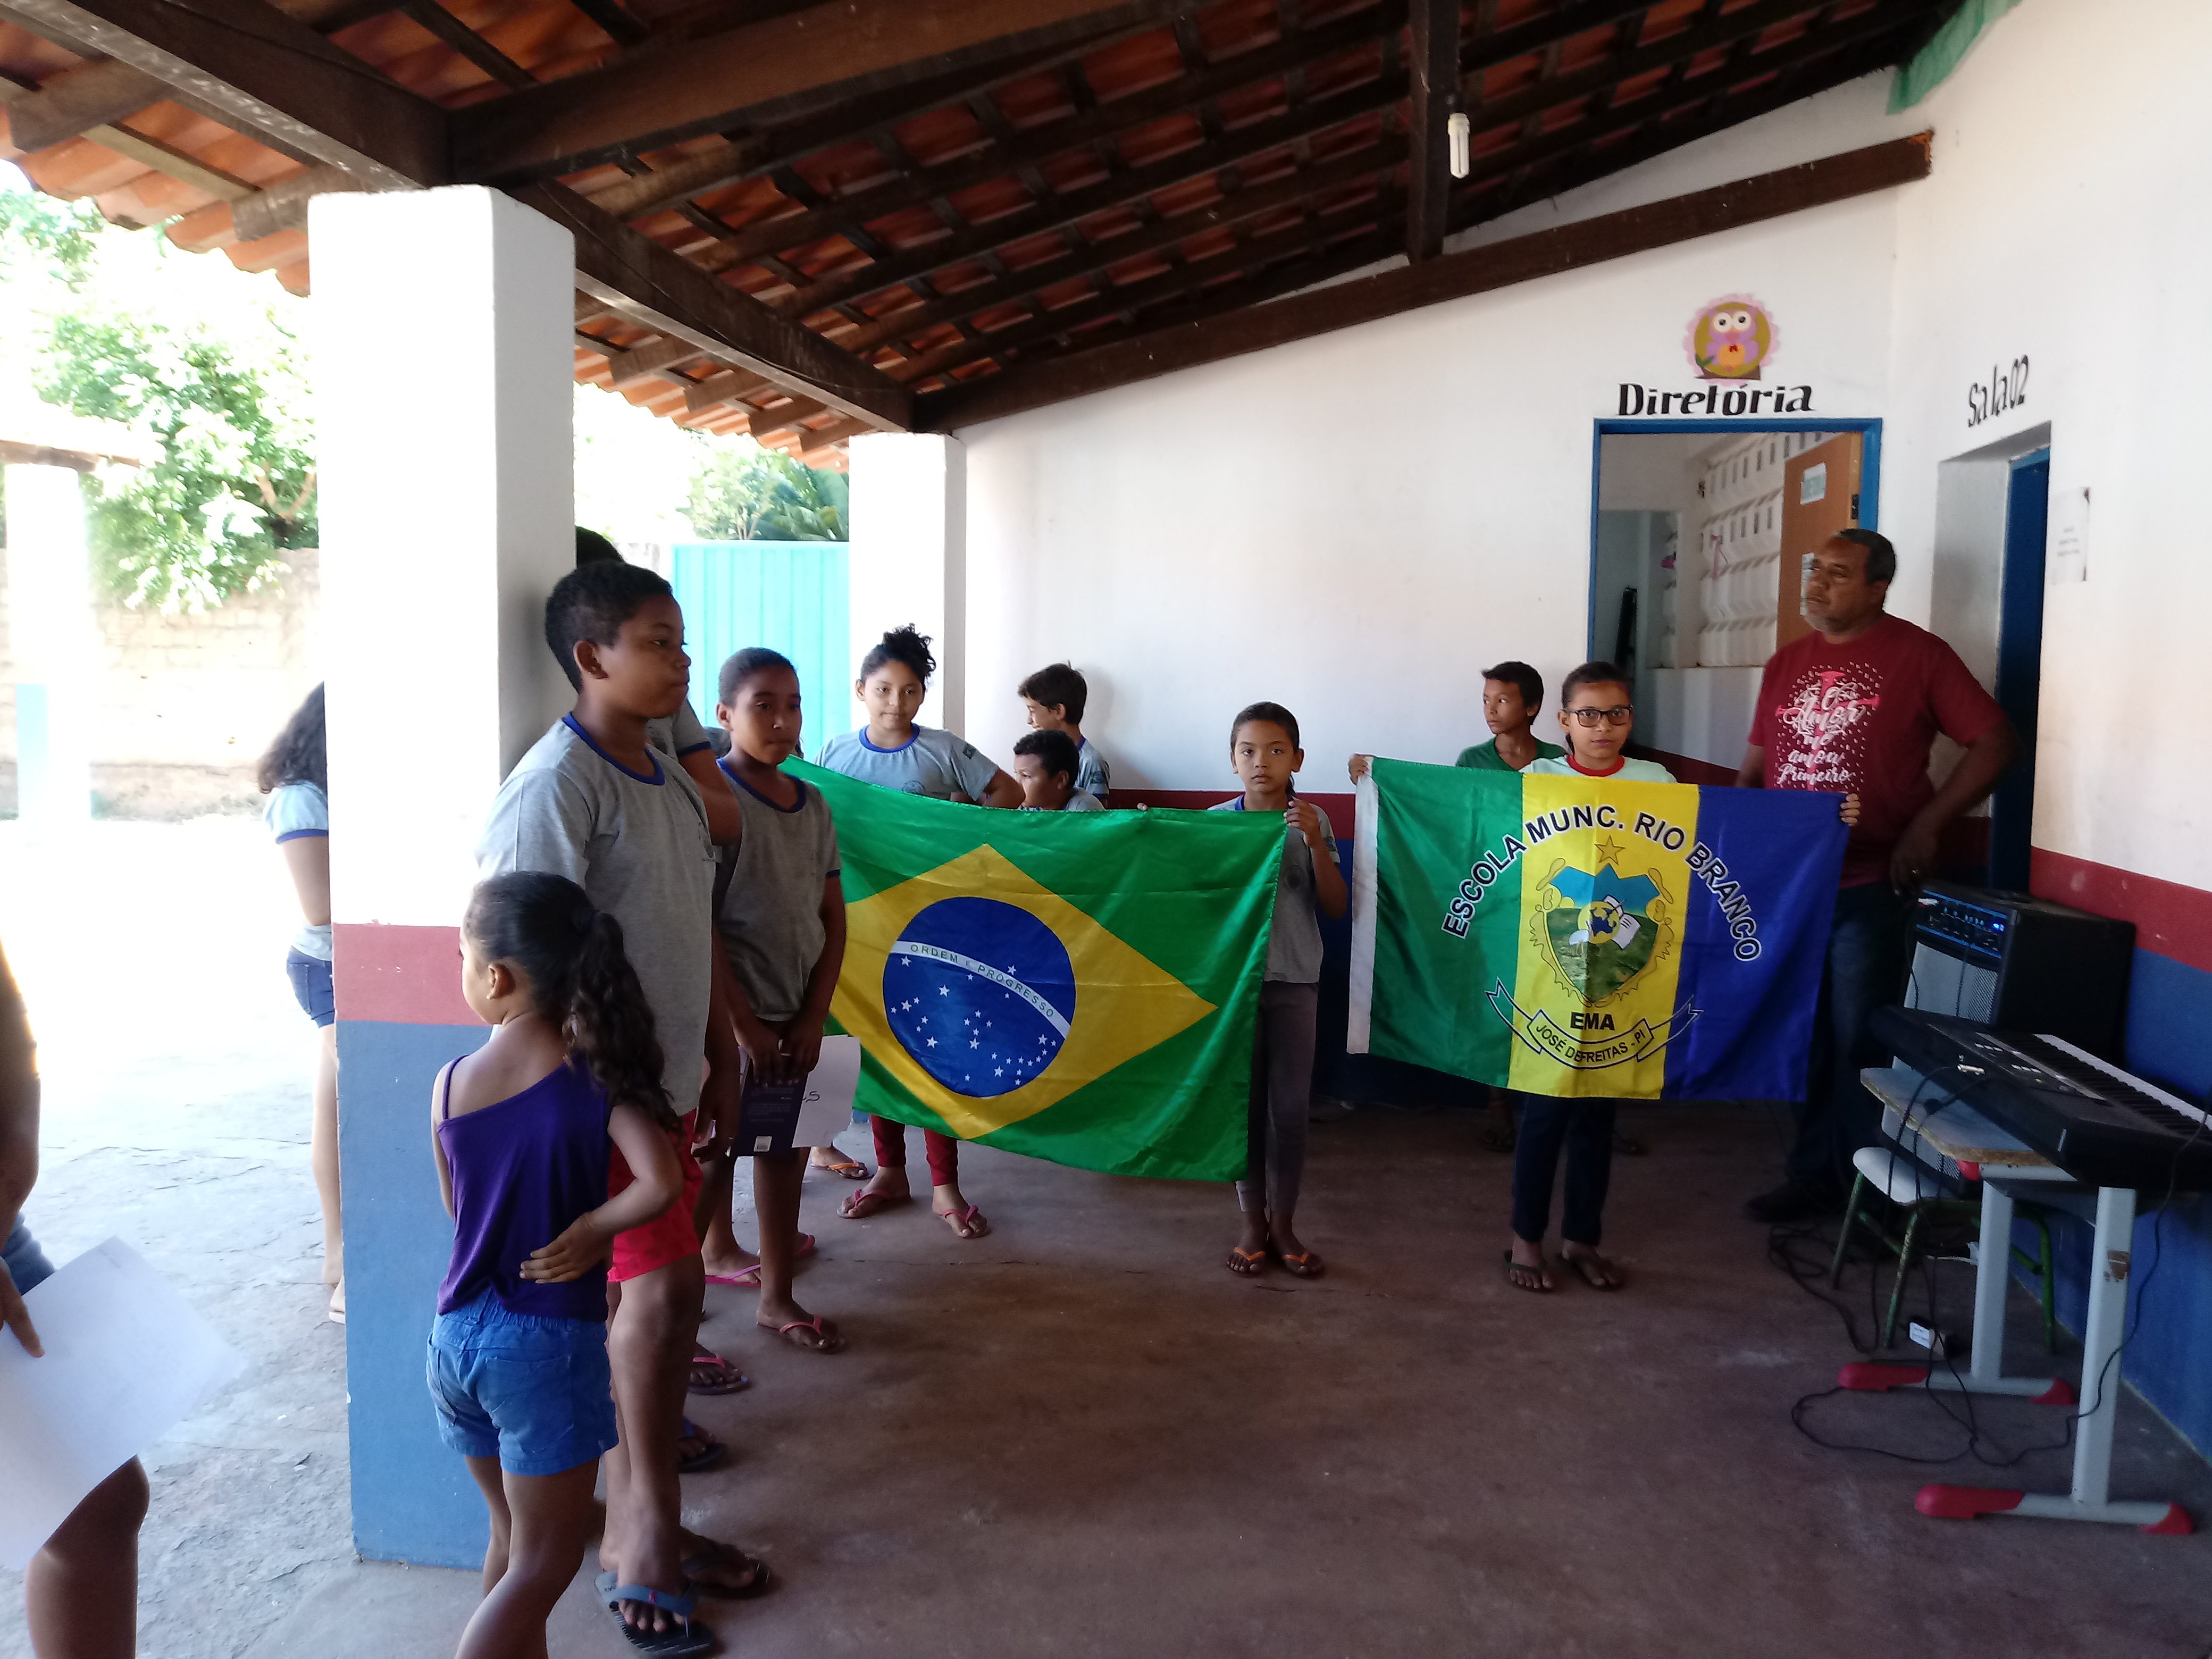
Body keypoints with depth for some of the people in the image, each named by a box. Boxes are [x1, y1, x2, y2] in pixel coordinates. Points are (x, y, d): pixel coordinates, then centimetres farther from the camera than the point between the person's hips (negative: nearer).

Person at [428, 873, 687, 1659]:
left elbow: (457, 1204, 10)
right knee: (543, 1563, 8)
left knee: (511, 1537, 22)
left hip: (456, 1337, 4)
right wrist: (589, 1231, -10)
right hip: (548, 1346, -4)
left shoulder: (450, 1083, -4)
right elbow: (660, 1183, -25)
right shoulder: (599, 1075, -13)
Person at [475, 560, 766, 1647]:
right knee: (664, 1282, -7)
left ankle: (632, 1522, 29)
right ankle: (649, 1521, 11)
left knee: (638, 1302, 15)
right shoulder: (557, 783, -17)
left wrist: (720, 1062, 17)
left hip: (667, 1085, 8)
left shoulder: (669, 781, 11)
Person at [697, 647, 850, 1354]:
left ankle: (777, 1297, 29)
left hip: (796, 1015, 6)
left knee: (785, 1146, 14)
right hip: (730, 1017, -6)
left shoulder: (812, 805, 6)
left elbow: (832, 919, 8)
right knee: (712, 1158, 1)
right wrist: (744, 1025, -15)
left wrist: (812, 1019, 0)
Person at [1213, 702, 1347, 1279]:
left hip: (1295, 980, 0)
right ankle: (1252, 1221, 19)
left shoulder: (1313, 821, -1)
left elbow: (1337, 906, -5)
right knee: (1243, 1100, 6)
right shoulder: (1217, 822, -2)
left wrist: (1316, 843, -17)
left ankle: (1283, 1224, 19)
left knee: (1291, 1106, 5)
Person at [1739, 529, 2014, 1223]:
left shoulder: (1917, 655, -5)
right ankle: (1812, 1175, 25)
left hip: (1870, 887, -5)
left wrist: (1927, 824, -14)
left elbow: (1996, 741, -6)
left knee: (1861, 1042, 1)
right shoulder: (1786, 662, 11)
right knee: (1803, 1037, 12)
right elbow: (1755, 767, 16)